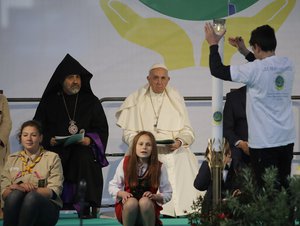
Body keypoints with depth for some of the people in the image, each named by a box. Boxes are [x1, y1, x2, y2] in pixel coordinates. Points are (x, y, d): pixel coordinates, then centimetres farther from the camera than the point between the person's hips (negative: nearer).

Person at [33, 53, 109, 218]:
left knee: (85, 158, -35)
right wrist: (49, 140, -10)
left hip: (83, 150, 0)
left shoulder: (91, 101, 15)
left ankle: (86, 206, -35)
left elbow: (102, 130, 10)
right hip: (55, 150, 0)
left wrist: (89, 140, -11)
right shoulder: (49, 102, 15)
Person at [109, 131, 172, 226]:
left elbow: (167, 194, 5)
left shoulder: (159, 167, -2)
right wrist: (121, 193, -16)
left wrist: (154, 196, -16)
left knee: (145, 201, -36)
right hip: (126, 207, 0)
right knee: (132, 202, -36)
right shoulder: (125, 163, -1)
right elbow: (112, 186, 6)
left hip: (148, 207, 0)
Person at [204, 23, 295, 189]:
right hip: (287, 138, 6)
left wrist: (213, 44, 4)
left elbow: (218, 70, -9)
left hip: (264, 142, -6)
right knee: (284, 187, 13)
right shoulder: (288, 65, 4)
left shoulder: (254, 70, -15)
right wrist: (245, 52, 30)